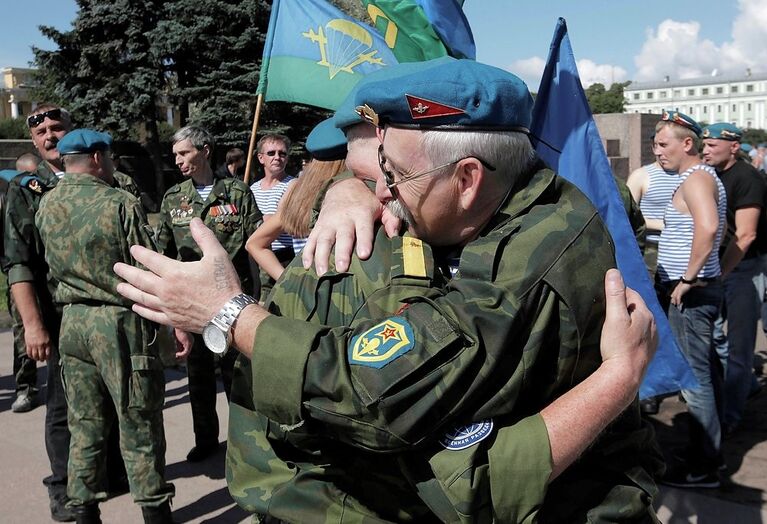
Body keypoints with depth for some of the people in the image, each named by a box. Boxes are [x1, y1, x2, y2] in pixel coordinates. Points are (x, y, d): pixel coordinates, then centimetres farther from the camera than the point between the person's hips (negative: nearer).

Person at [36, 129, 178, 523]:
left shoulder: (45, 206, 4)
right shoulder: (120, 204, -14)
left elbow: (50, 266, 13)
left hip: (72, 321, 6)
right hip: (120, 322, -5)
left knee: (84, 424, 14)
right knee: (139, 424, 4)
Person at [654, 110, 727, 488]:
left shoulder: (695, 178, -16)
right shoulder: (705, 176, 16)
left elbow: (708, 228, -33)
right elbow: (718, 229, 27)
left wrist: (688, 278, -26)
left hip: (691, 293, -11)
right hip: (701, 289, 11)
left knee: (694, 377, -4)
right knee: (704, 372, 17)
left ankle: (703, 468, 5)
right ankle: (708, 451, 29)